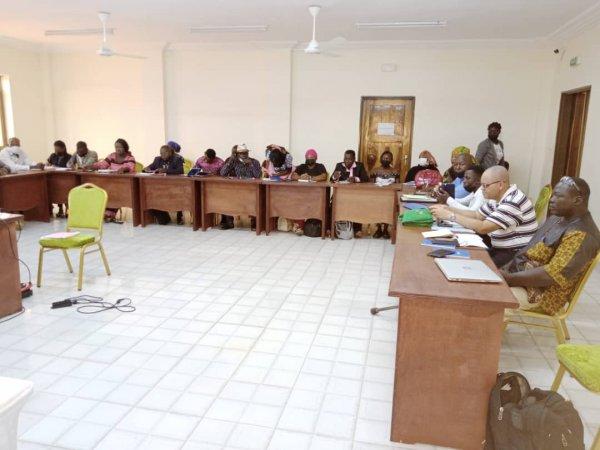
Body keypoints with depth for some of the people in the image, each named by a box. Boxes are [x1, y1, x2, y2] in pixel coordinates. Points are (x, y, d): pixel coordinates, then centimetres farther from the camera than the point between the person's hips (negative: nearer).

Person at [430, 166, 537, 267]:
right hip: (499, 249, 8)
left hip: (517, 254, -8)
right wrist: (448, 210, -2)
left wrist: (450, 215, -22)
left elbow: (482, 228, -28)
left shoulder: (513, 202, -23)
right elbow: (477, 215, 12)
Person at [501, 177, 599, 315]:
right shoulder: (558, 218, 8)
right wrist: (508, 266, 0)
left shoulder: (581, 235, -22)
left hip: (542, 294, -9)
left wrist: (509, 278, -23)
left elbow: (551, 275, -28)